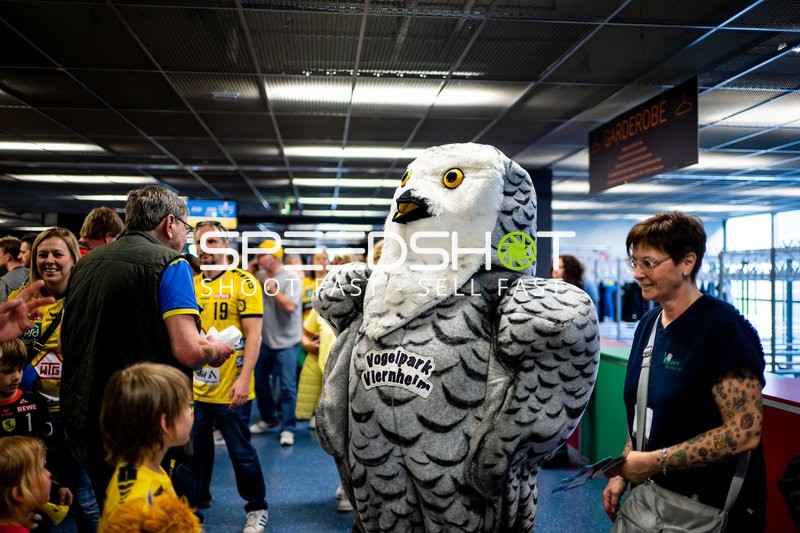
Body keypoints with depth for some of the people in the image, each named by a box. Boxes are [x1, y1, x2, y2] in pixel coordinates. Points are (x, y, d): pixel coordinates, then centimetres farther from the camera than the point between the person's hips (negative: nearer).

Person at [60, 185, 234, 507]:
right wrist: (216, 351, 0)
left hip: (81, 417, 7)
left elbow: (67, 340, 20)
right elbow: (188, 350, -22)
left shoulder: (85, 264, 10)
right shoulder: (169, 263, -11)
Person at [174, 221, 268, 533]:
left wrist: (244, 379, -21)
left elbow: (254, 334, -12)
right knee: (192, 452, 12)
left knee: (241, 452, 7)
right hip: (195, 387, 5)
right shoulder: (191, 283, 8)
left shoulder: (244, 282, -7)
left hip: (230, 388, -4)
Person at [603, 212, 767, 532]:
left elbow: (744, 432, -23)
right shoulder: (648, 325, 5)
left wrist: (655, 461, -21)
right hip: (652, 496, 7)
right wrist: (623, 473, 4)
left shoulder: (724, 328, -18)